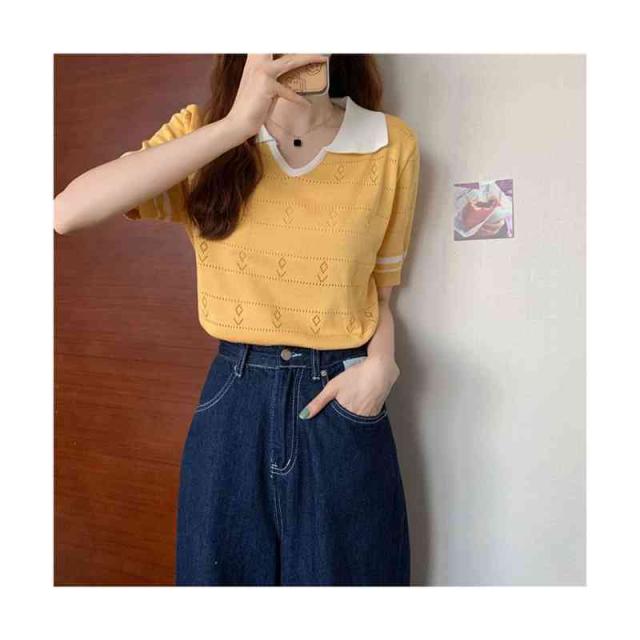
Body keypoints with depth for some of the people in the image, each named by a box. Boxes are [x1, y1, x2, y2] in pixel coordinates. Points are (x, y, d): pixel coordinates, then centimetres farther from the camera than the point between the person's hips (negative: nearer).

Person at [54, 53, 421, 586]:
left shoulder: (392, 144, -3)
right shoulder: (205, 130, -3)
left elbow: (381, 289, 8)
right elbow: (69, 212, -19)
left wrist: (380, 363, -12)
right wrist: (236, 125, -25)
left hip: (343, 402, 0)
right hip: (234, 404, 1)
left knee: (340, 573, 16)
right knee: (226, 570, 18)